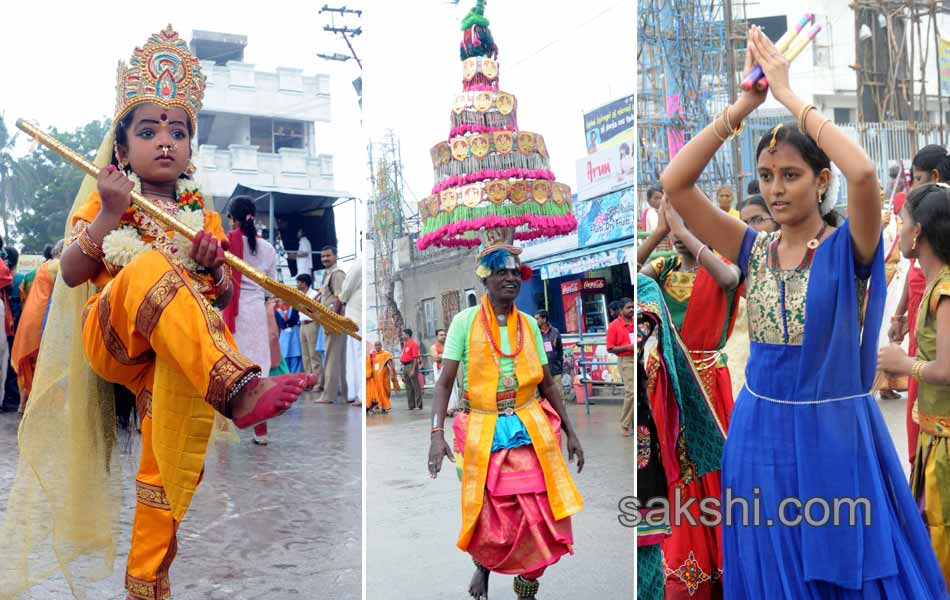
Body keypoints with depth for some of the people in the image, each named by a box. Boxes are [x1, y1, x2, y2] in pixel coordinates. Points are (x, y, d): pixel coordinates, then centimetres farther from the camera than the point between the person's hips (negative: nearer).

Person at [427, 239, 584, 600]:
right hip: (483, 433, -2)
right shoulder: (465, 321, -4)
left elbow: (547, 384, 11)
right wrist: (437, 433, -18)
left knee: (539, 518, 0)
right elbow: (444, 382, -7)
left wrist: (570, 432, 9)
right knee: (492, 519, 4)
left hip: (531, 431, 3)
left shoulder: (529, 324, 6)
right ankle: (482, 566, 39)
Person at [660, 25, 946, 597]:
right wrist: (744, 104, -12)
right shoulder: (753, 248, 2)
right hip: (761, 429, 4)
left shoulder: (848, 248, -8)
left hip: (833, 430, -4)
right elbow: (674, 183, -9)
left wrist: (790, 95, -21)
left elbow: (862, 172, -30)